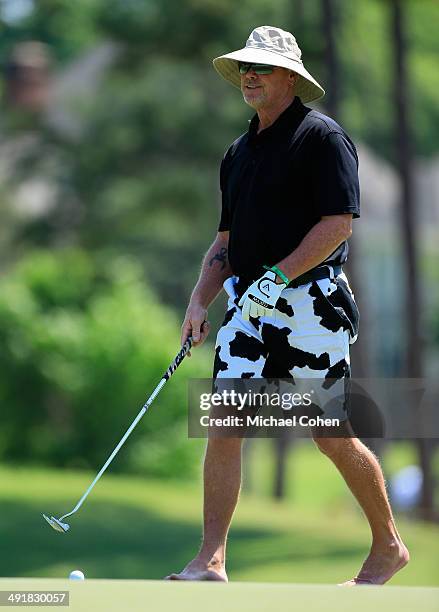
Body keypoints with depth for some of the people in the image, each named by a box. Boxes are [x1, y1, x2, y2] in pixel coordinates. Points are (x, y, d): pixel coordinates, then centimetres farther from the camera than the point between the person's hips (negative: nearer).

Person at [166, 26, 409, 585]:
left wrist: (278, 277, -21)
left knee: (333, 436, 0)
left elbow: (338, 224, -16)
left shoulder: (321, 136, -7)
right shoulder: (238, 152, 17)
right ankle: (211, 561, -5)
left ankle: (388, 547, 18)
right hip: (248, 304, 7)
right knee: (223, 424, -5)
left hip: (309, 303, -7)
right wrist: (200, 302, 8)